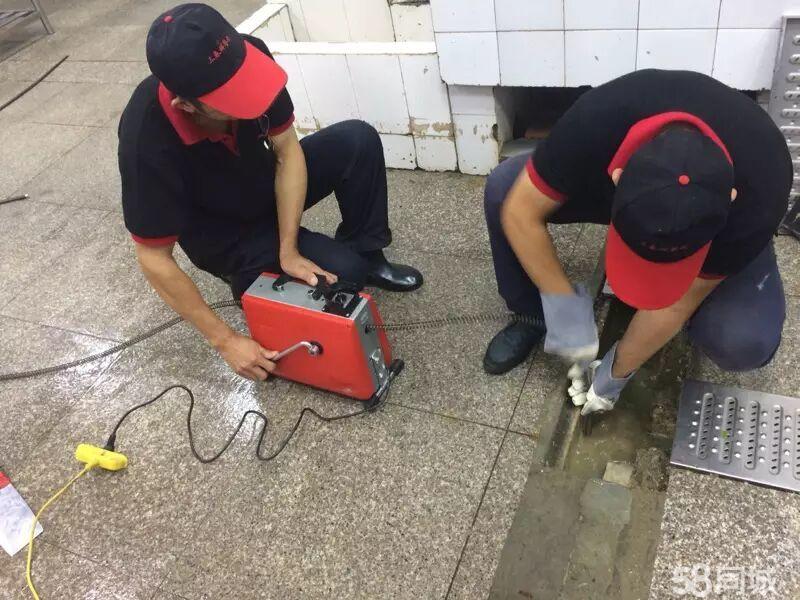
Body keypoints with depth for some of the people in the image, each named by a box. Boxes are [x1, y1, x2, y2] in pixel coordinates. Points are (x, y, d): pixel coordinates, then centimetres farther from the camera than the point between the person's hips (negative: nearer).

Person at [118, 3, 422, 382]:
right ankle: (250, 278, 7)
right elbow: (154, 261, -28)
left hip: (268, 184, 5)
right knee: (344, 272, -23)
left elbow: (287, 150, -15)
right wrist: (225, 341, -25)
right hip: (226, 235, -4)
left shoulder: (247, 56, -28)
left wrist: (288, 250, -21)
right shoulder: (147, 143, -39)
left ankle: (367, 256, 2)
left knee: (358, 140, -18)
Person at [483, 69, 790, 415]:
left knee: (745, 341, -28)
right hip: (624, 189, 2)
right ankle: (535, 317, 0)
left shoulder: (756, 198, -39)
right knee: (502, 188, -22)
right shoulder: (595, 124, -40)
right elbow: (520, 211, -27)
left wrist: (617, 373, -16)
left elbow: (677, 303, -26)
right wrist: (563, 304, -29)